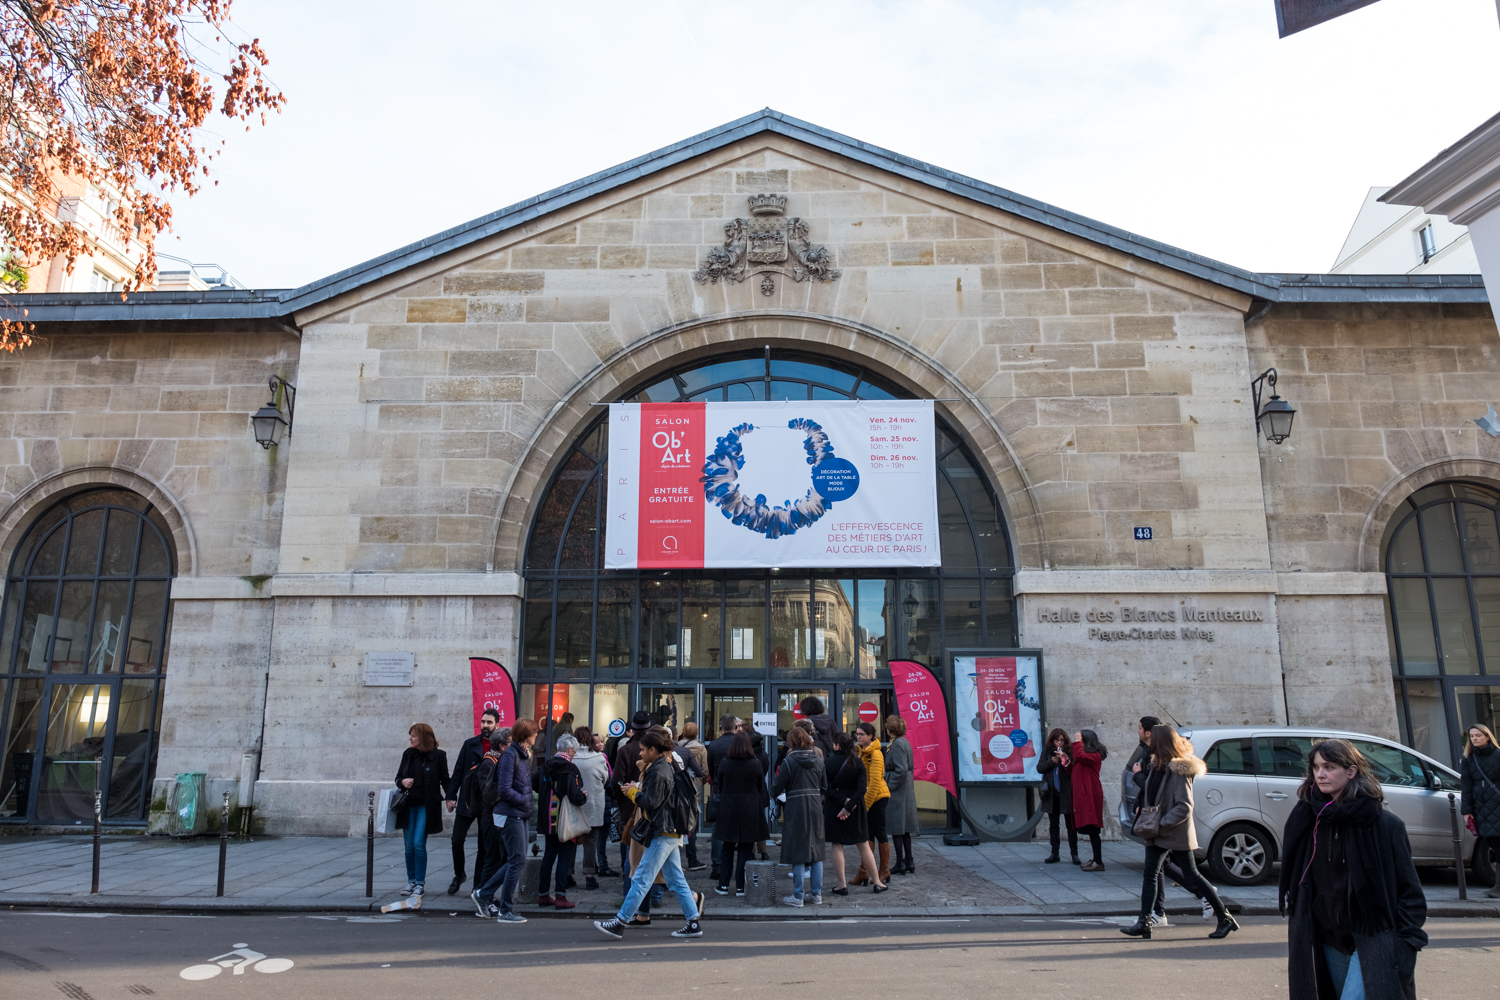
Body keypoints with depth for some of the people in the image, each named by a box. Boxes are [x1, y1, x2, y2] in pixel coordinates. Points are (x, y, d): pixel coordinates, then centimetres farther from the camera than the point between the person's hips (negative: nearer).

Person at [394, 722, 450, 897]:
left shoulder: (438, 756, -5)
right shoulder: (408, 754, 8)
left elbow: (445, 780, 0)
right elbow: (398, 777, 15)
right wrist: (402, 782, -7)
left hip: (426, 806, -5)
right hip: (409, 806, 5)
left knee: (418, 844, -9)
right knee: (409, 846, 7)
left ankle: (420, 883, 3)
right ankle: (411, 881, 20)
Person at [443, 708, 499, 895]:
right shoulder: (470, 744, 5)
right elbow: (458, 771, 7)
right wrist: (451, 796, 0)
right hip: (467, 801, 2)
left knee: (484, 845, 6)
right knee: (457, 840, -1)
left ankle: (478, 884, 19)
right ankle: (459, 875, 24)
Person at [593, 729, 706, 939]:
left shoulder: (659, 772, -16)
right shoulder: (665, 767, 16)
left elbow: (651, 802, -19)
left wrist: (634, 791, -4)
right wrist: (636, 790, 8)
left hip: (663, 834, -10)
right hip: (670, 832, 10)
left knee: (641, 879, -6)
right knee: (676, 879, 12)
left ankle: (619, 923, -2)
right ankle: (693, 923, 14)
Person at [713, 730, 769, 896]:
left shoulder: (724, 764, -5)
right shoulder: (756, 765, -8)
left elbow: (719, 787, 5)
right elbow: (761, 789, 0)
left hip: (728, 810, 1)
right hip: (750, 811, -1)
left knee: (727, 849, 12)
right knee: (745, 850, 6)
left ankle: (723, 885, 14)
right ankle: (740, 887, 8)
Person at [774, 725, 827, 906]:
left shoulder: (789, 761, -10)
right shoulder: (818, 759, 5)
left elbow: (776, 789, -7)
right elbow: (824, 787, 11)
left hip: (796, 809, -5)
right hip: (816, 808, 5)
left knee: (798, 854, 2)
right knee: (816, 852, 11)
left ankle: (798, 896, 7)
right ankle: (816, 894, 16)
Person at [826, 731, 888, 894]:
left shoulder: (830, 762, -10)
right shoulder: (858, 762, -4)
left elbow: (827, 788, -13)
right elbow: (862, 788, -11)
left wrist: (843, 801, -12)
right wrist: (849, 806, -13)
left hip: (834, 807, -3)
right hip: (856, 809, 3)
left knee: (837, 846, 6)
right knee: (864, 845, 12)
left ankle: (842, 885, 7)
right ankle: (878, 882, 18)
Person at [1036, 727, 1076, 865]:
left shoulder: (1070, 753, -2)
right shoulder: (1047, 752, 8)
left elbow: (1075, 771, -8)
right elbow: (1039, 768, 0)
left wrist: (1067, 761, -23)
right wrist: (1052, 761, -11)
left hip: (1066, 793, -3)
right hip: (1052, 793, 3)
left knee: (1070, 824, 1)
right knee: (1053, 824, 10)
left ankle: (1074, 853, 9)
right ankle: (1055, 853, 17)